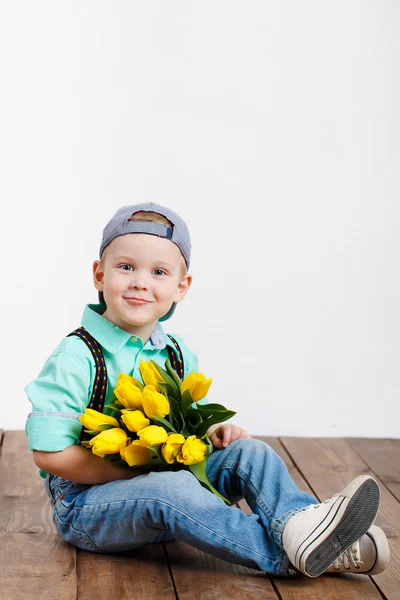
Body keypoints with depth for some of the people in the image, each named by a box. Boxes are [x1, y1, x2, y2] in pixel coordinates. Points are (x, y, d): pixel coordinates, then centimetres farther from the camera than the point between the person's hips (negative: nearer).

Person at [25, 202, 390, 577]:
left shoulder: (178, 355, 5)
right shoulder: (76, 358, -17)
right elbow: (49, 452, -20)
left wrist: (211, 432, -5)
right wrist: (135, 474, -18)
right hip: (86, 500, -6)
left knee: (249, 452, -8)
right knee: (170, 488, -35)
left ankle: (299, 520, -32)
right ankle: (286, 553, -32)